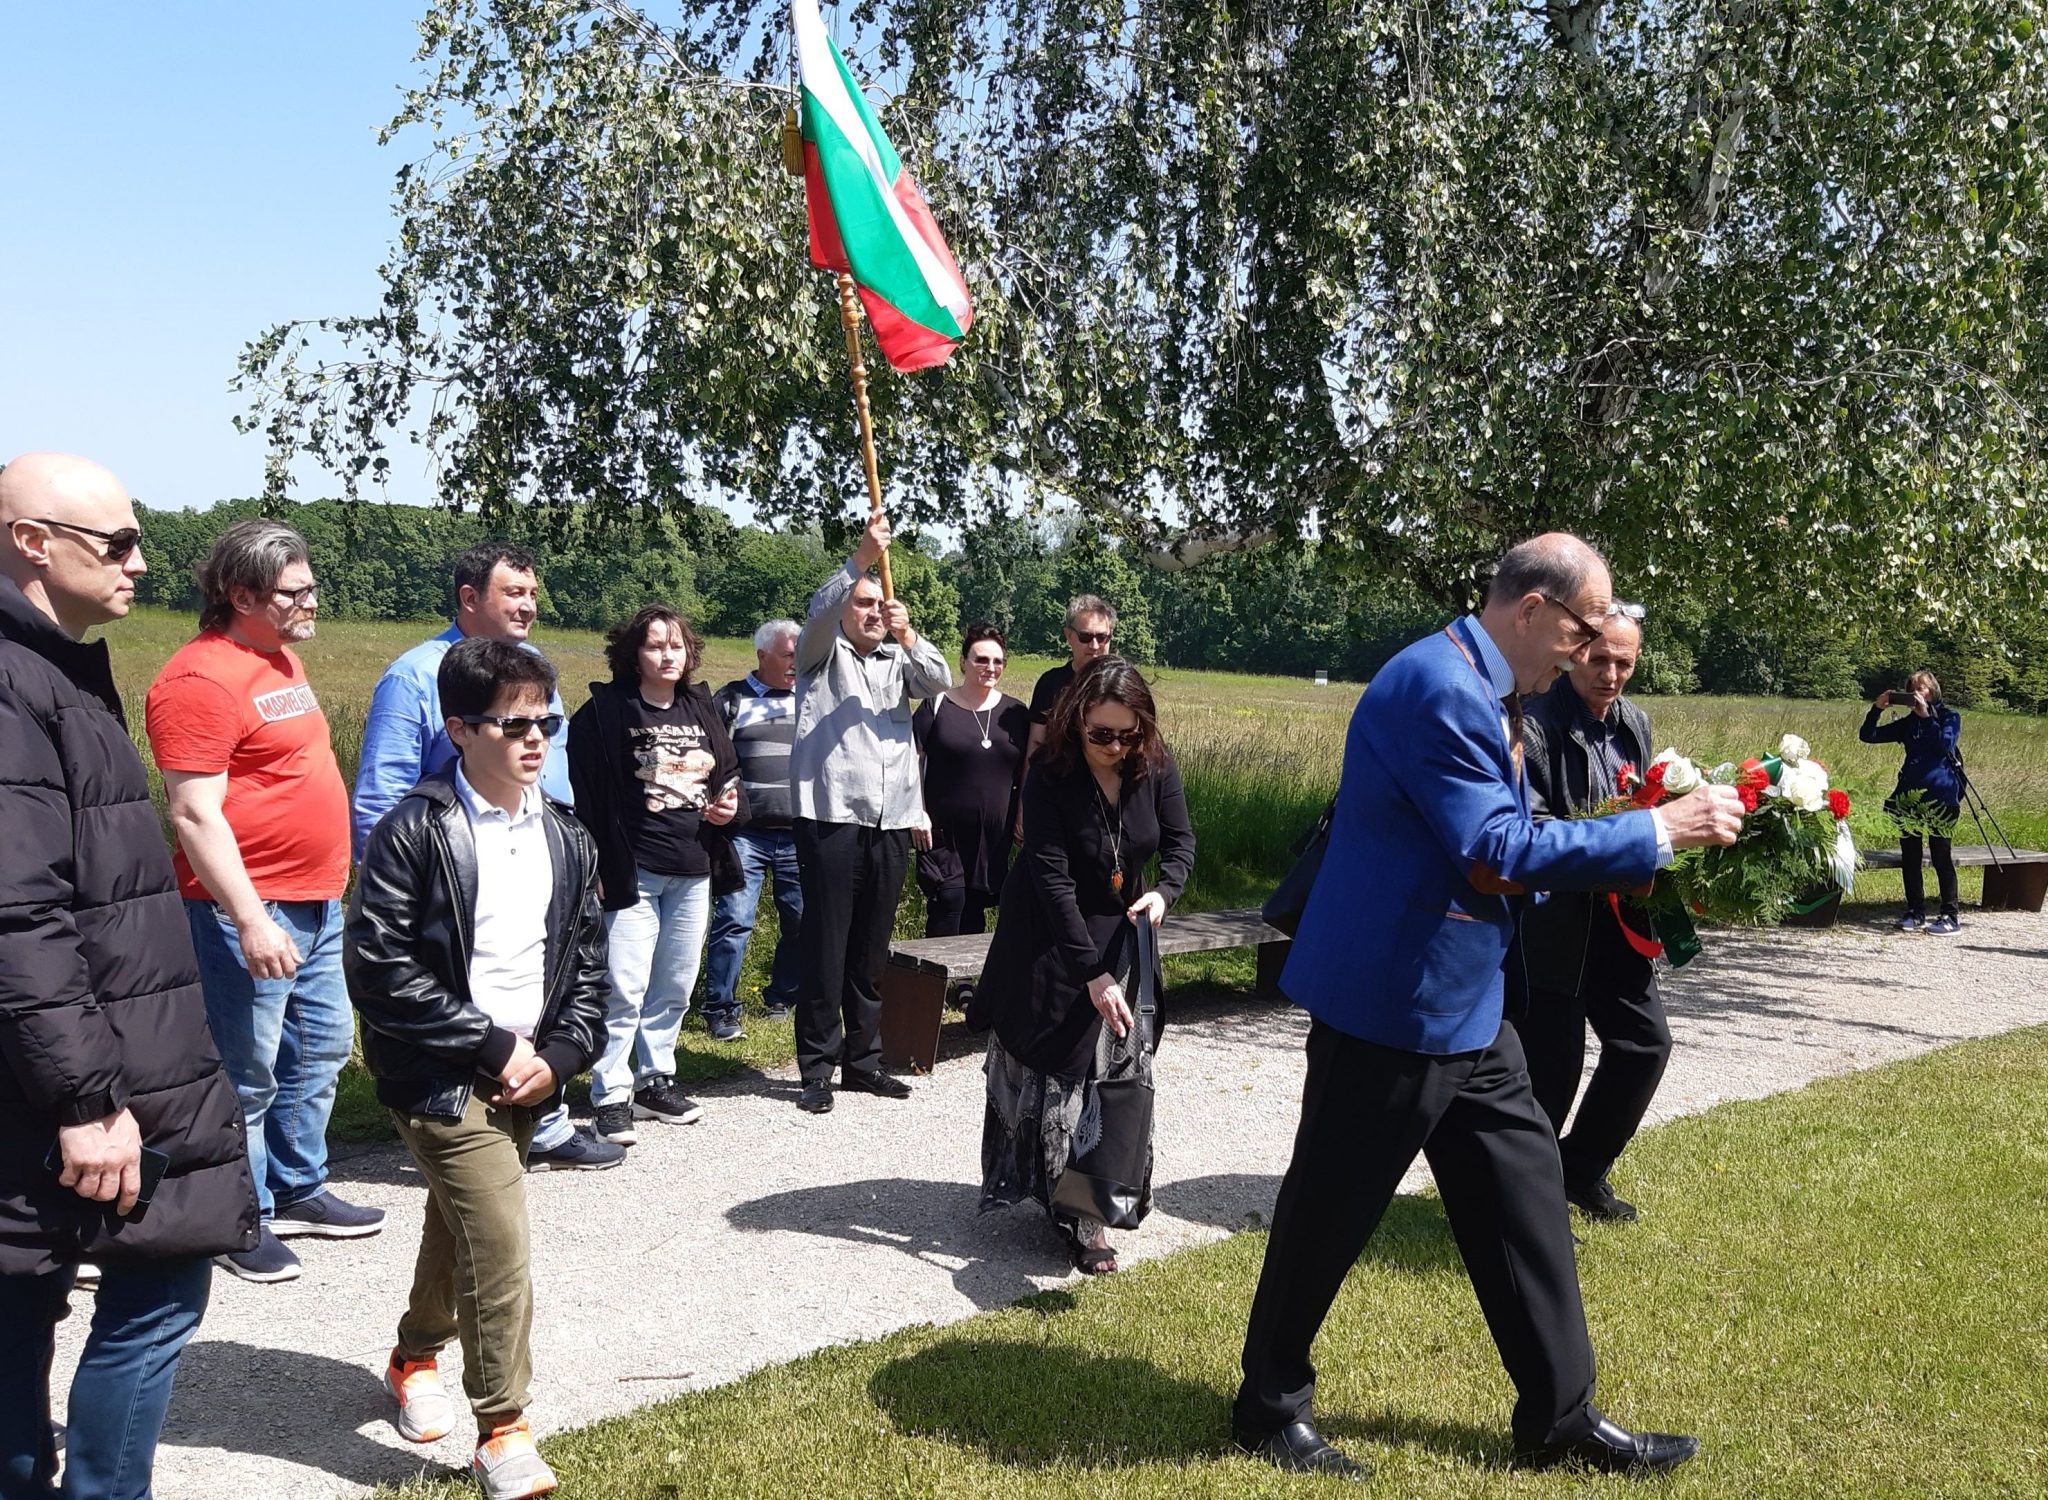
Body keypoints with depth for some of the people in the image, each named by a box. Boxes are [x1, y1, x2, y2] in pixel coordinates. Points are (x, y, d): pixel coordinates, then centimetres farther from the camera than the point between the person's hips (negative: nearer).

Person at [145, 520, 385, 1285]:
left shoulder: (282, 659, 13)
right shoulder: (202, 678, -16)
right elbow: (195, 814, -21)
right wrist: (250, 921, -24)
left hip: (319, 902, 10)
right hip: (250, 910, -10)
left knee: (321, 1049, 18)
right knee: (246, 1073, 0)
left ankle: (297, 1191, 32)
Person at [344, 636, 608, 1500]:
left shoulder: (566, 840, 5)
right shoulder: (416, 831, -13)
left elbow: (589, 964, 9)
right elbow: (379, 967, -18)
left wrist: (557, 1057, -6)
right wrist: (493, 1047, -17)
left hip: (525, 1076, 6)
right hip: (442, 1078, -6)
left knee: (459, 1226, 22)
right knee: (500, 1244, -11)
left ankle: (417, 1357, 47)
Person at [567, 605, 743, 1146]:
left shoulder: (702, 707, 10)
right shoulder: (605, 711, -8)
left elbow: (727, 770, 22)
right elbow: (582, 792, -12)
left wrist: (730, 803, 0)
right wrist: (597, 863, -17)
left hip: (692, 870, 6)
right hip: (633, 870, -6)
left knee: (676, 986, 14)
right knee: (625, 988, -8)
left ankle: (654, 1080, 27)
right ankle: (610, 1096, 2)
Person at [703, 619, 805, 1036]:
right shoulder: (731, 699, 4)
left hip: (799, 836, 3)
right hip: (744, 834, -3)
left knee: (801, 920, 4)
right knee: (733, 920, -8)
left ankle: (781, 998, 21)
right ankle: (720, 1011, 0)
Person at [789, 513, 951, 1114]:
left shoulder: (898, 660, 19)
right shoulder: (823, 654, 7)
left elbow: (938, 680, 1)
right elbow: (820, 609, -13)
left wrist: (908, 637, -17)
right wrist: (862, 558, -27)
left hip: (890, 823, 4)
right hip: (830, 818, -4)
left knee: (872, 951, 11)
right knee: (825, 947, -3)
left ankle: (863, 1060, 19)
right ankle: (817, 1069, 3)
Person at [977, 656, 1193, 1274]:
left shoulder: (1155, 767, -14)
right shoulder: (1049, 775, -26)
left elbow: (1181, 840, 0)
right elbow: (1053, 880, -28)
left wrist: (1164, 891, -23)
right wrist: (1091, 973, -31)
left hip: (1119, 933, 4)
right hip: (1049, 940, -4)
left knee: (1115, 1068, 6)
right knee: (1055, 1069, -2)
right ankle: (1077, 1216, 5)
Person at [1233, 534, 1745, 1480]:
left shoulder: (1481, 690, 11)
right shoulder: (1439, 685, -21)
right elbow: (1497, 852, -24)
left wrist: (1634, 844, 8)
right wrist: (1658, 830, -18)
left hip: (1462, 1005, 10)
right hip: (1389, 1003, -10)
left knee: (1523, 1194, 12)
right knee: (1331, 1209, 5)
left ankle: (1560, 1417, 25)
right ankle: (1270, 1405, 23)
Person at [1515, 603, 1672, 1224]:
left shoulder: (1635, 723, 9)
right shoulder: (1534, 723, -16)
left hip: (1615, 921, 8)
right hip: (1549, 924, -8)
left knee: (1645, 1041, 13)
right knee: (1551, 1062, -2)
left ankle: (1581, 1170, 32)